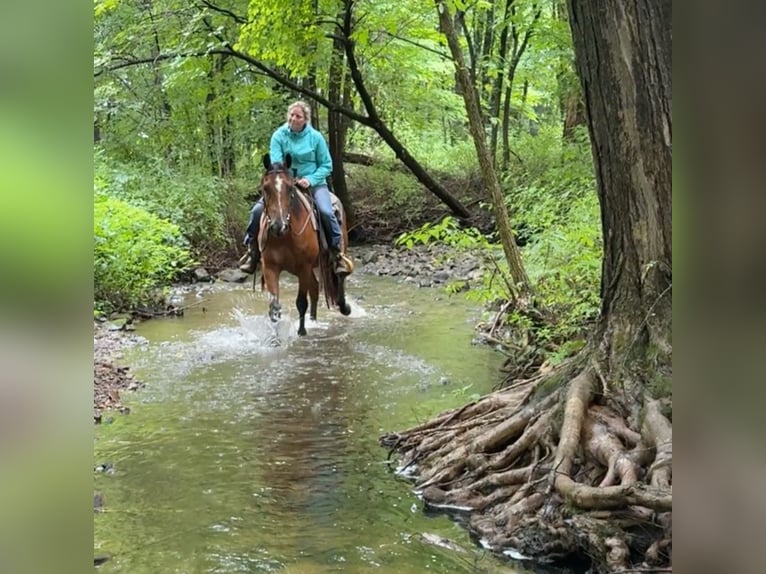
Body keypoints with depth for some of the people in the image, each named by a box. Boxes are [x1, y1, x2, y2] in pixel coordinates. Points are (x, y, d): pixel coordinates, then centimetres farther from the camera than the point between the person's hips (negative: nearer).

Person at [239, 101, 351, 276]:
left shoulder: (315, 137, -4)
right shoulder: (278, 136, -3)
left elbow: (326, 165, -1)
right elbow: (275, 162, -10)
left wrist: (311, 180, -16)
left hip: (313, 183, -1)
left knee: (326, 212, -28)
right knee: (258, 210, -16)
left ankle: (338, 254, -12)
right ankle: (252, 251, 1)